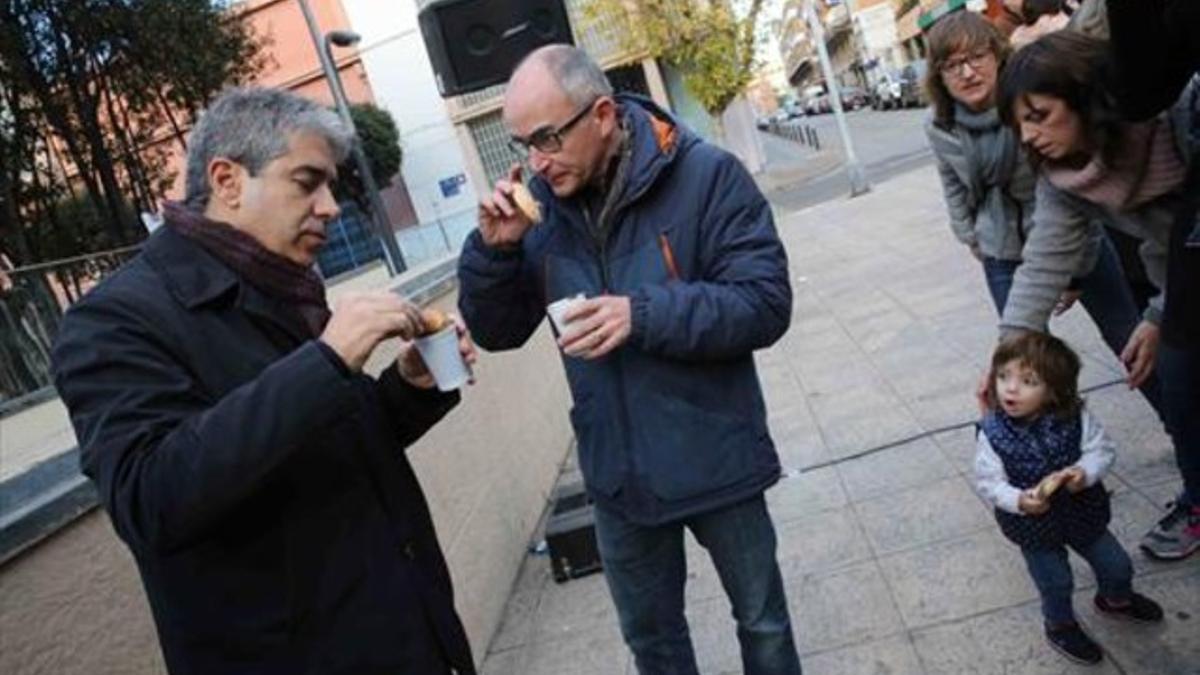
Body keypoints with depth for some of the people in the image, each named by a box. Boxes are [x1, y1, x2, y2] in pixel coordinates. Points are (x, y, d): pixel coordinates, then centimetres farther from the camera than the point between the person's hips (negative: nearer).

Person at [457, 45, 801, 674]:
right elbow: (497, 332, 1)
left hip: (714, 458, -3)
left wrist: (643, 315, -29)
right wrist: (494, 248, -17)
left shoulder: (706, 175, -15)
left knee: (762, 621, 20)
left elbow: (766, 303, -19)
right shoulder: (541, 205, -4)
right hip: (619, 471, 4)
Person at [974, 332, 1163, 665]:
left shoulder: (1075, 418, -19)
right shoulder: (992, 433, -25)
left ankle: (1115, 600, 59)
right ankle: (1060, 626, 47)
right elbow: (988, 482, -18)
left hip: (1083, 511, 3)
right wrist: (1018, 500, -35)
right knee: (1056, 584, 15)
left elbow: (1101, 449, -11)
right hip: (1034, 525, -3)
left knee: (1116, 565, 24)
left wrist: (1084, 472, -30)